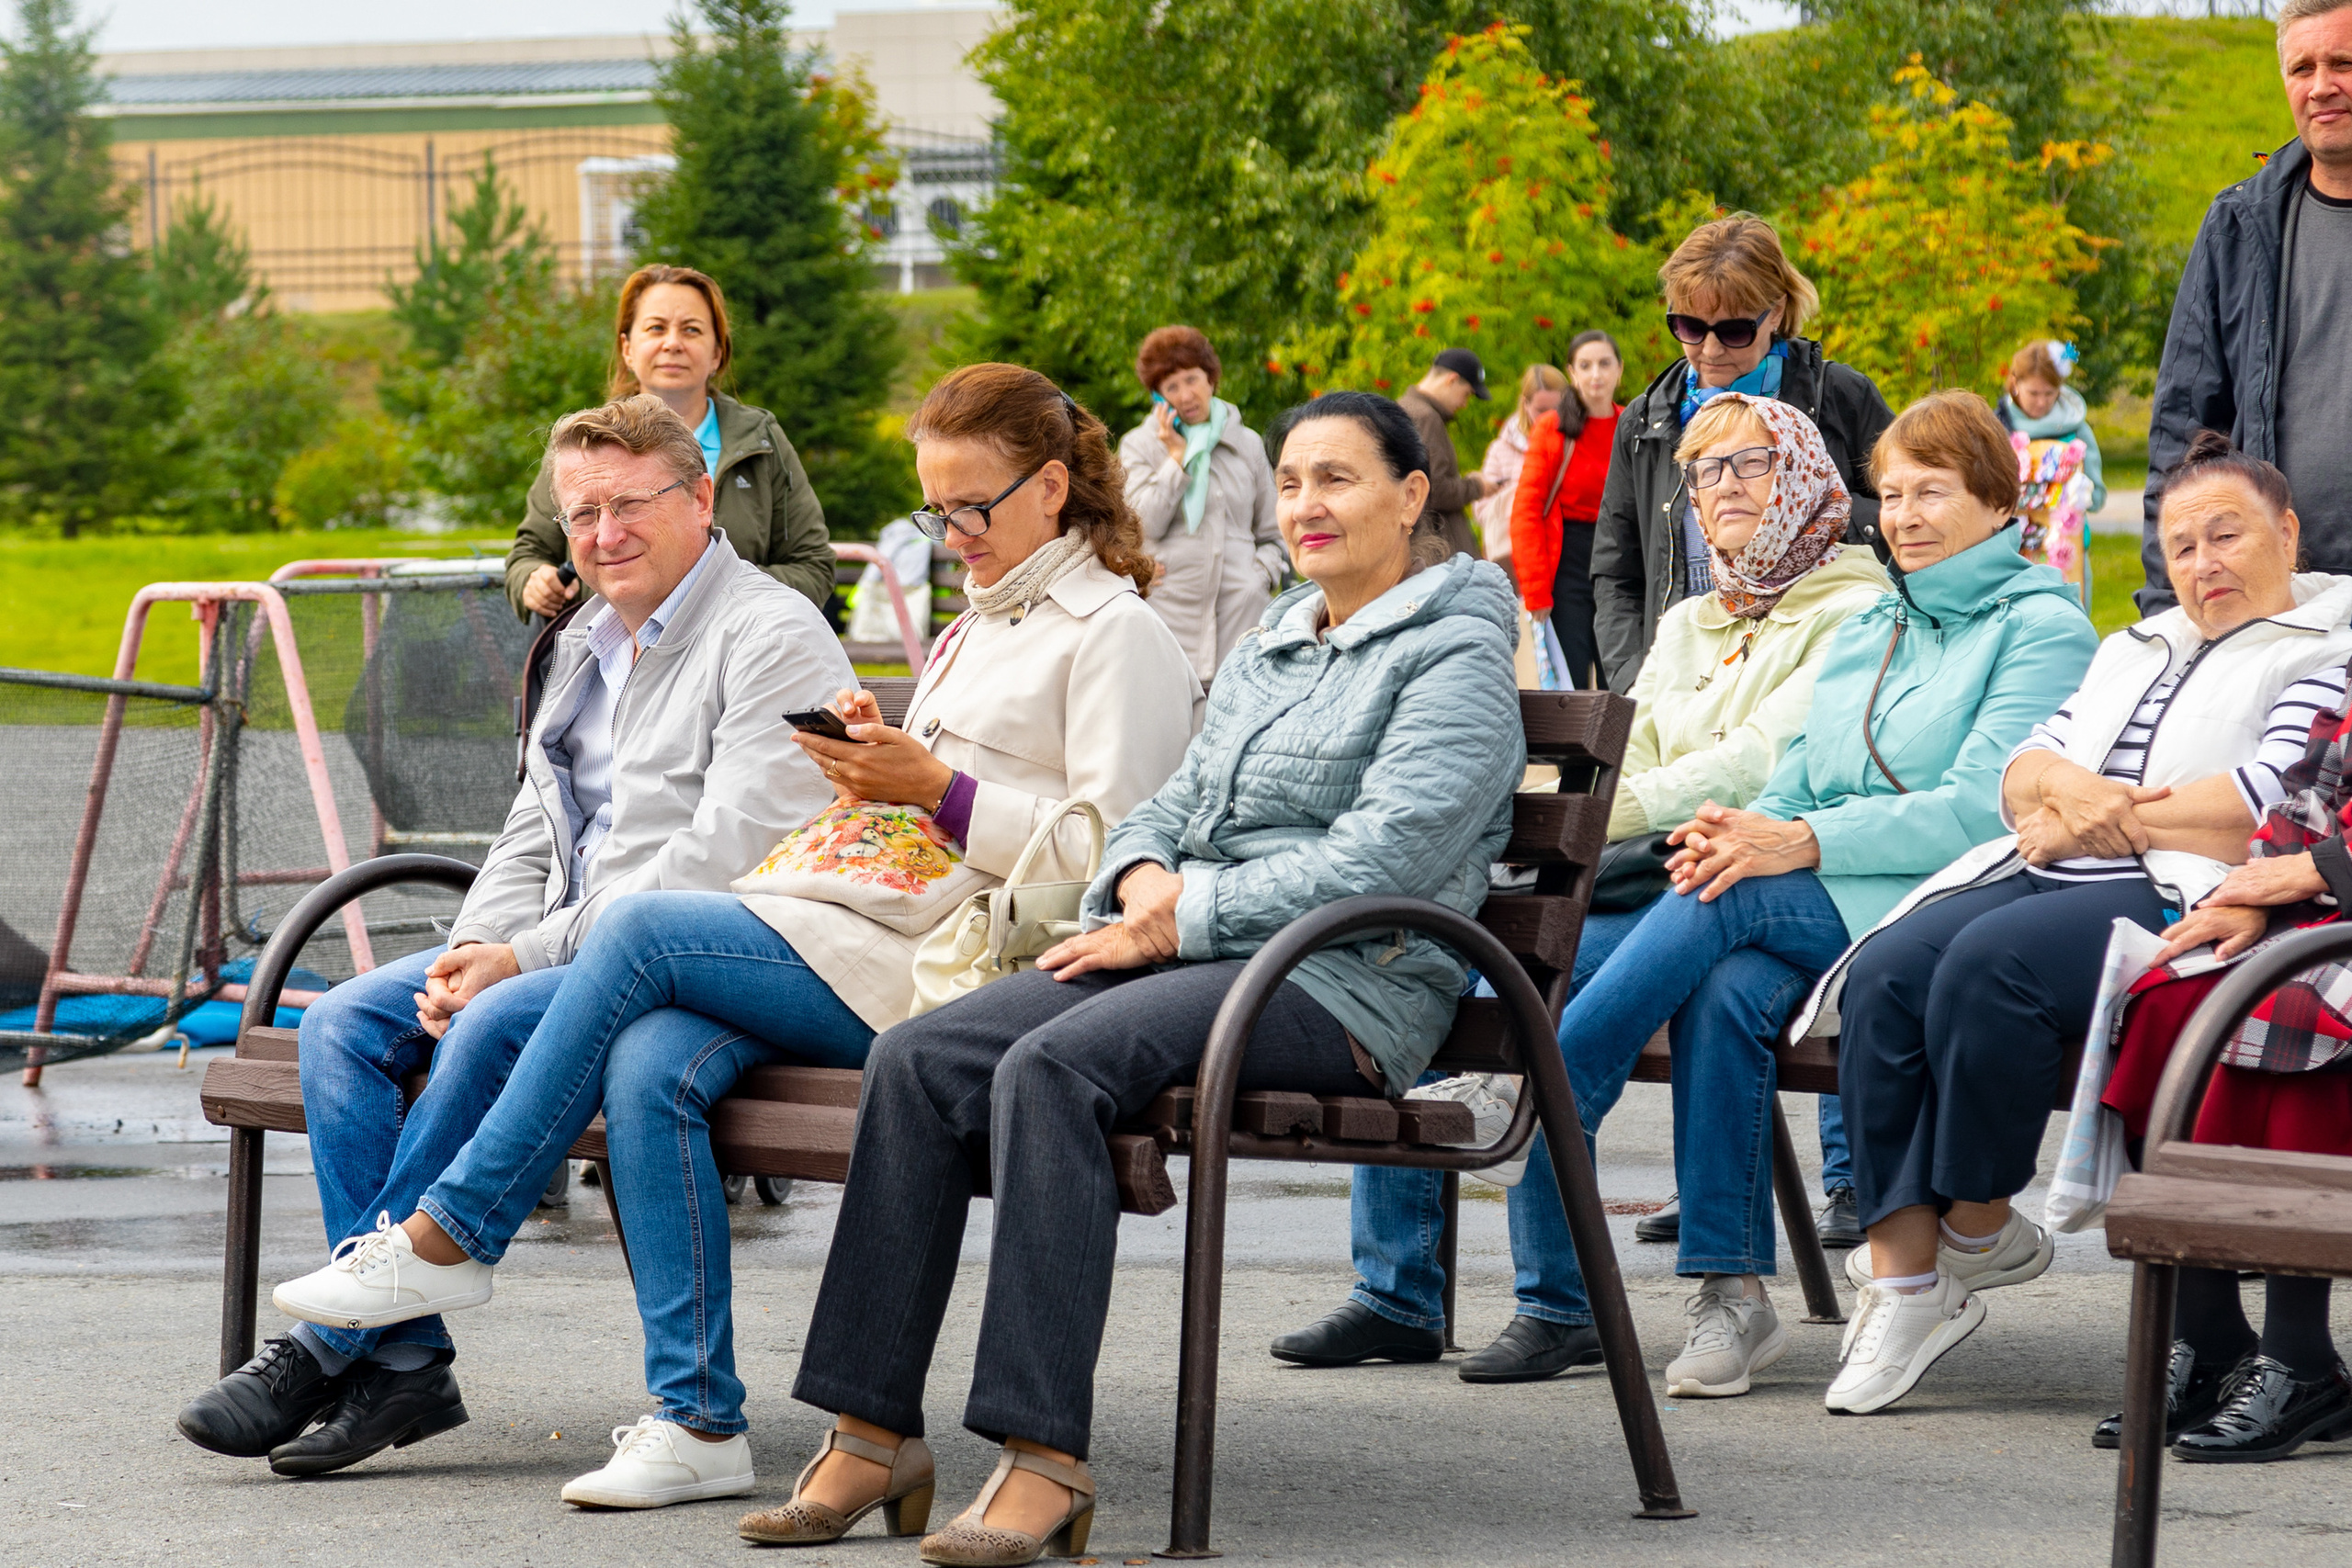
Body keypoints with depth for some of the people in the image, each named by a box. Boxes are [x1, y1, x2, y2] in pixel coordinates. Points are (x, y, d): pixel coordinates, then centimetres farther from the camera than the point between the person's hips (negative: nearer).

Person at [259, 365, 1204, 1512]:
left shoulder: (1116, 635, -1)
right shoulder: (975, 630, 28)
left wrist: (937, 791, -16)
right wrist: (874, 768, 9)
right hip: (879, 946, 8)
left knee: (640, 930, -20)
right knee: (650, 1065, -21)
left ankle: (450, 1236, -12)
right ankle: (697, 1422, -22)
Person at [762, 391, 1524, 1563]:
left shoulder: (1456, 659, -2)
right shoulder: (1268, 651, 25)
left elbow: (1374, 864, -14)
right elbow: (1177, 802, 24)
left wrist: (1177, 922, -14)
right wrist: (1144, 876, -1)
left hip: (1343, 983, -8)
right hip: (1188, 950, 8)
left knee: (1050, 1066, -33)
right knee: (918, 1059, -16)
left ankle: (1047, 1456, -37)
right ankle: (873, 1429, -19)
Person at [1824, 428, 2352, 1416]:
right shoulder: (2134, 652, 31)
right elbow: (2022, 773, 21)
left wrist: (2105, 819, -4)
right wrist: (2069, 786, -4)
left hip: (2178, 896, -7)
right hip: (2050, 880, 7)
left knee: (1989, 962, -34)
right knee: (1884, 973, -23)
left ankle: (1979, 1224, -16)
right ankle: (1904, 1275, -27)